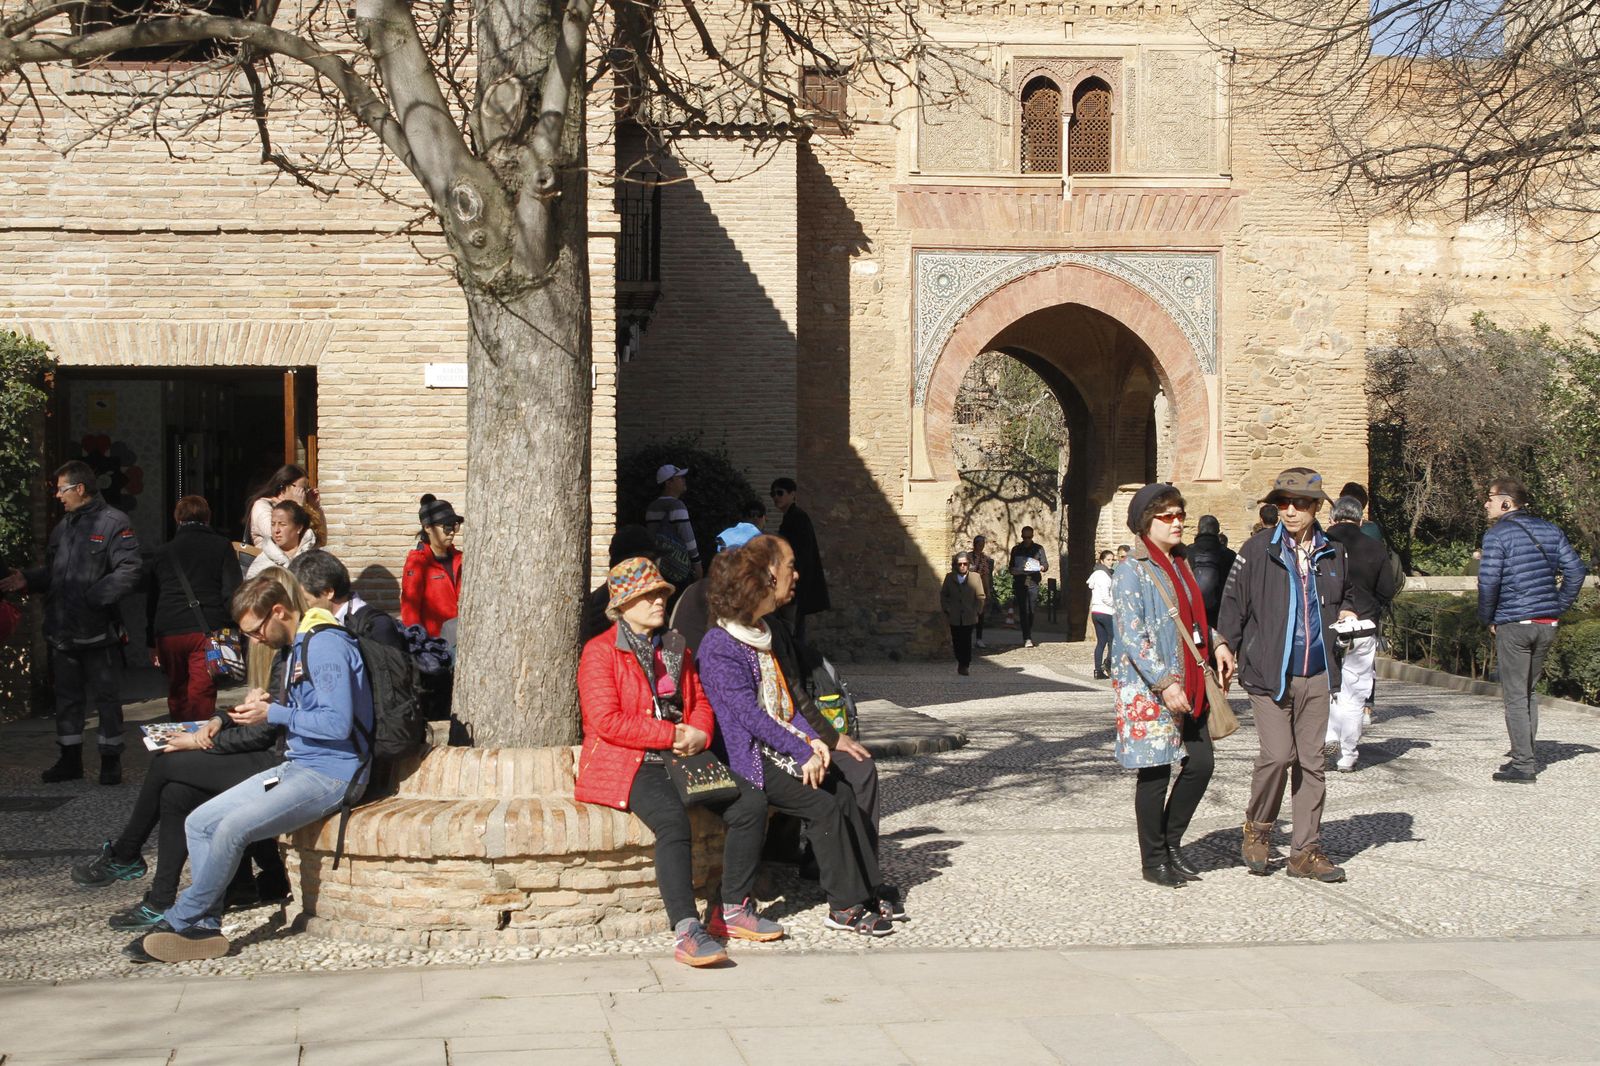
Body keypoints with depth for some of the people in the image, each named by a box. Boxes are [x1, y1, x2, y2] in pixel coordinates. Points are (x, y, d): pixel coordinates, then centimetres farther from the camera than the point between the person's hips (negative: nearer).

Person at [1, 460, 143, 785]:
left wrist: (95, 597, -24)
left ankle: (111, 761, 12)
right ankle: (69, 760, 23)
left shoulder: (113, 523, -10)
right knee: (67, 697, 14)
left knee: (107, 697, 3)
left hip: (98, 633, -7)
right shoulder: (64, 526, 15)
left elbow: (131, 570, -18)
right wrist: (28, 580, 4)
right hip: (62, 632, 7)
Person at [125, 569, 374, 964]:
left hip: (332, 773, -11)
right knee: (200, 822, 1)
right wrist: (266, 703, 5)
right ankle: (205, 927, -3)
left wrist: (272, 714, -16)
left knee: (233, 827, -25)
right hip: (297, 767, 11)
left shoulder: (326, 644, -16)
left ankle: (180, 922, -11)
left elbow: (337, 723, -23)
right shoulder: (299, 646, 16)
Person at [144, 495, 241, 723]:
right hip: (207, 629, -3)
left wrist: (151, 643, 27)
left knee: (177, 694, 17)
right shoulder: (221, 547, 8)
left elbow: (150, 601, 21)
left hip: (168, 633, 3)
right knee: (202, 696, -6)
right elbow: (232, 592, -2)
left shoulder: (162, 552, 18)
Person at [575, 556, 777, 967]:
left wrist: (699, 734, -3)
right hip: (627, 764, -7)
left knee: (751, 803, -14)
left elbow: (700, 702, 22)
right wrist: (673, 734, -14)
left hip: (681, 757, 7)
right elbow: (607, 721, -13)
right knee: (672, 817, -36)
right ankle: (686, 931, -39)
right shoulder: (600, 652, -2)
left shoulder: (677, 648, 20)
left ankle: (733, 909, -5)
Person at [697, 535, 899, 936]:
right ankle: (844, 906, -11)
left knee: (845, 792, -8)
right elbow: (749, 713, -20)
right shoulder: (720, 646, -15)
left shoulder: (762, 633, 14)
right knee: (825, 804, -20)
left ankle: (869, 889, -2)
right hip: (747, 757, -8)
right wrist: (802, 753, -22)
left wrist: (812, 738, -2)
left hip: (781, 745, 8)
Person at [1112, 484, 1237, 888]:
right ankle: (1153, 861, 12)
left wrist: (1217, 643, 9)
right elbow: (1133, 636, -17)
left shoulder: (1180, 564, 14)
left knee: (1200, 763, 5)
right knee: (1156, 772, -1)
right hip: (1147, 689, -8)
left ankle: (1171, 843, 23)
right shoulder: (1131, 572, -11)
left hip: (1187, 684, 8)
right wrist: (1165, 683, -23)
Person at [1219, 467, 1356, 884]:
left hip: (1316, 674, 4)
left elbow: (1344, 597, 26)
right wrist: (1225, 651, -6)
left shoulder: (1333, 553, 9)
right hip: (1268, 673, -4)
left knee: (1311, 761, 5)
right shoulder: (1258, 549, -2)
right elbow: (1233, 603, 1)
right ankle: (1257, 827, 13)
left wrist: (1347, 614, 4)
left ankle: (1306, 850, 13)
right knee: (1278, 754, -13)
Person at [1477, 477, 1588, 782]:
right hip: (1547, 625, 6)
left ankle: (1523, 765, -3)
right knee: (1529, 691, 17)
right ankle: (1526, 756, 18)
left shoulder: (1497, 535, -9)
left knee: (1515, 696, -1)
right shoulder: (1550, 530, 10)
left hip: (1514, 625, -6)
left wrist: (1487, 619, -1)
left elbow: (1488, 582, -14)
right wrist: (1558, 608, 11)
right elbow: (1575, 570, 7)